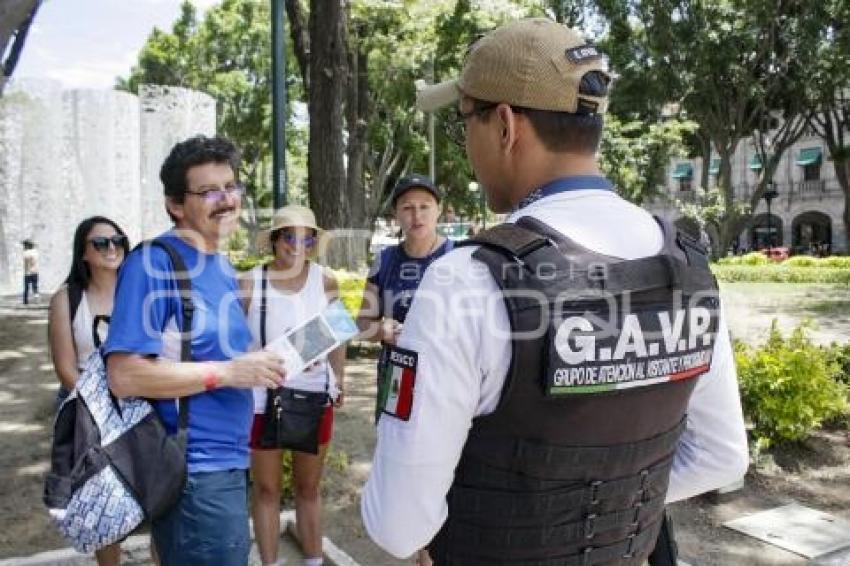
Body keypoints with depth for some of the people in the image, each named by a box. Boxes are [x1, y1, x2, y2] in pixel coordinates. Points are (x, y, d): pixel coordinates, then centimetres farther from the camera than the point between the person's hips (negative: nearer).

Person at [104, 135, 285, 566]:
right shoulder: (153, 263, -17)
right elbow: (124, 376, -23)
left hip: (228, 461, 9)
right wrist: (229, 372, -23)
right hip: (192, 473, -9)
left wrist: (269, 363, 1)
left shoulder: (224, 268, 9)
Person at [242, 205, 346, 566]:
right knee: (266, 488, 12)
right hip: (262, 397, -1)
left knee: (309, 486, 17)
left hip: (315, 395, 2)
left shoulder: (325, 281, -4)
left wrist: (339, 379, 5)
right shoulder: (250, 283, -10)